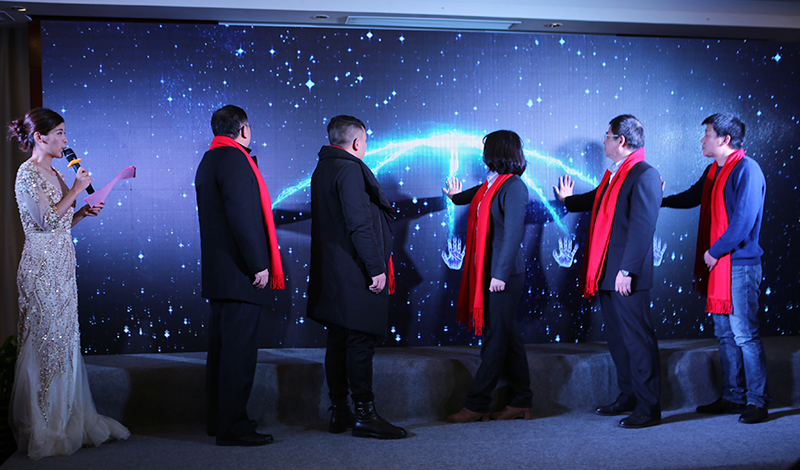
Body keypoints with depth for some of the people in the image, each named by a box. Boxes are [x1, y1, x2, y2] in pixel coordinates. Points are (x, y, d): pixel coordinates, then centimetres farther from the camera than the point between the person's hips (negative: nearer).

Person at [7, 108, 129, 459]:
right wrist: (76, 189, -10)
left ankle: (69, 421, 19)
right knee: (44, 343, -3)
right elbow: (47, 220, -18)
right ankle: (42, 430, 5)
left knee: (65, 341, 11)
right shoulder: (28, 173, -10)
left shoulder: (54, 173, 17)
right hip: (42, 267, -9)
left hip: (61, 266, 9)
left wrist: (83, 213, 6)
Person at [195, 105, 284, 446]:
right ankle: (232, 426, -4)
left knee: (222, 345, 14)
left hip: (217, 271, 10)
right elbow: (242, 215, -20)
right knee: (239, 348, -7)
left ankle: (219, 419, 22)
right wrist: (258, 264, -18)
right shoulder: (234, 159, -13)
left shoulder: (208, 160, 18)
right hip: (239, 272, -10)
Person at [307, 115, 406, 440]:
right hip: (355, 274, -10)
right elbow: (360, 224, -19)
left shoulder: (322, 170, 17)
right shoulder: (350, 170, -13)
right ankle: (364, 414, -3)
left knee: (338, 341, 11)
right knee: (361, 342, -6)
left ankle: (339, 412, 16)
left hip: (331, 273, 10)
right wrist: (376, 267, -17)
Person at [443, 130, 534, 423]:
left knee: (496, 338, -2)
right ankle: (522, 402, 19)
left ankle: (477, 405, 1)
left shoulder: (513, 187, -13)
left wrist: (500, 274, -22)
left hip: (504, 273, -9)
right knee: (508, 338, 12)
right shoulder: (490, 185, 12)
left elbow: (513, 233, -19)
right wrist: (455, 196, 52)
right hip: (486, 272, 9)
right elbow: (472, 196, 36)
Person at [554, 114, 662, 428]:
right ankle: (628, 398, 29)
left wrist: (627, 271, -23)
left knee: (637, 340, -4)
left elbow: (642, 228, -20)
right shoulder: (613, 174, 14)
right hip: (607, 273, 10)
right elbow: (595, 200, 35)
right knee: (617, 338, 17)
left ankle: (649, 408, 2)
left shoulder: (645, 175, -14)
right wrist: (566, 199, 52)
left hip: (627, 276, -10)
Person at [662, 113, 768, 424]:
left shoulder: (746, 170, -12)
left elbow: (744, 220, -19)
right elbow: (692, 197, 33)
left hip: (739, 264, -9)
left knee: (744, 334, -7)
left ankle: (757, 401, 1)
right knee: (725, 334, 12)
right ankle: (733, 397, 19)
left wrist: (714, 251, -14)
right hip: (717, 264, 9)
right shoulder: (713, 171, 15)